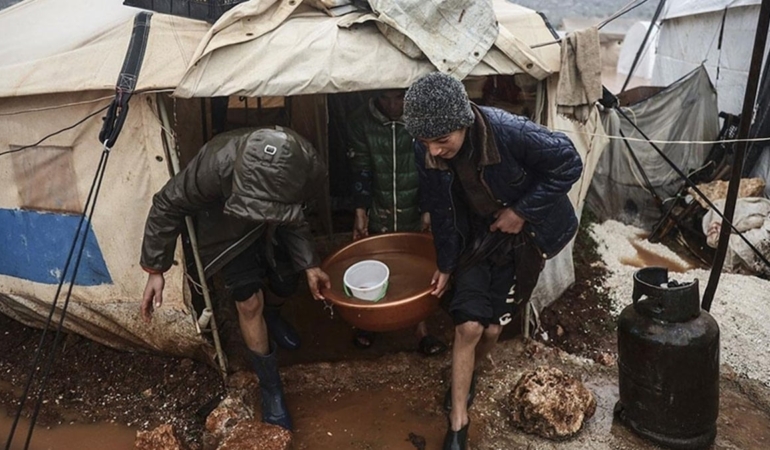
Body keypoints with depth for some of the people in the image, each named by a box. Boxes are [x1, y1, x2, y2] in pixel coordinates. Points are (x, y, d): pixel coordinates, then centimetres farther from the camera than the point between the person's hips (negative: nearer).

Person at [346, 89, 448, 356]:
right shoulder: (360, 122, -11)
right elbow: (360, 170, -7)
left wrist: (429, 210, -13)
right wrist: (360, 212, -10)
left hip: (415, 211, -1)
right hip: (379, 212, 1)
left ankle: (421, 328, 24)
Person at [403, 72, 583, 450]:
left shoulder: (509, 132, -34)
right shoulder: (426, 152, -20)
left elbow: (568, 164, -20)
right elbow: (441, 211, -5)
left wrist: (521, 211, -22)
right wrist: (445, 265, 5)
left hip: (524, 234, -2)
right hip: (476, 236, 2)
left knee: (492, 327, 5)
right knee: (468, 325, -7)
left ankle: (467, 377, 39)